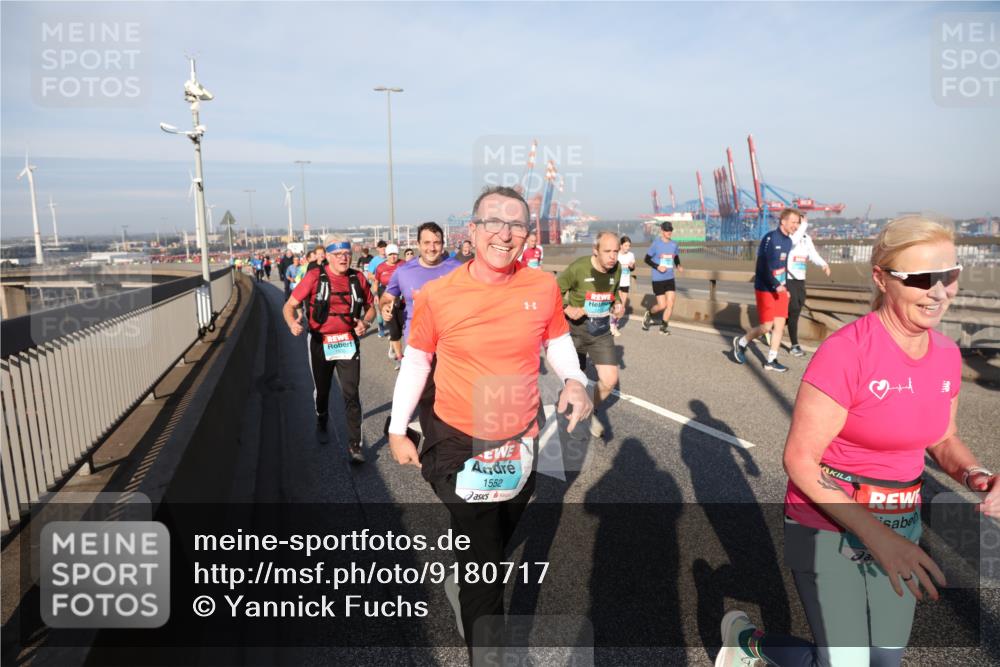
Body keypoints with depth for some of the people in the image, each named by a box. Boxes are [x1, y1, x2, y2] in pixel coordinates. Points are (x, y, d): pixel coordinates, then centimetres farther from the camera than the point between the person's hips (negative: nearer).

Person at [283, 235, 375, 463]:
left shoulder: (358, 279, -3)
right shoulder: (314, 277, -11)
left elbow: (371, 308, 10)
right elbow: (289, 305, -10)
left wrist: (366, 322, -11)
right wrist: (292, 324, -32)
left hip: (348, 343, 0)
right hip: (320, 343, 0)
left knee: (351, 394, -7)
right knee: (322, 390, 20)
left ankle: (355, 444, 0)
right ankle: (322, 423, 49)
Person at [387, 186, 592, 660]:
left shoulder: (544, 287, -10)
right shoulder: (436, 295, -16)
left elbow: (557, 339, 7)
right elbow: (415, 361, -4)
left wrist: (574, 379, -12)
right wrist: (397, 429, 0)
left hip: (521, 442, 4)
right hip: (458, 443, -4)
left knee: (497, 545, 28)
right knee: (483, 567, 3)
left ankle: (461, 586, 60)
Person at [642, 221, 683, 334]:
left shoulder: (674, 244, 4)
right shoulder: (656, 243, -9)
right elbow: (647, 259, -6)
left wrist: (678, 266, -4)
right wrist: (657, 267, -20)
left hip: (670, 278, 4)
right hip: (658, 279, -4)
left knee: (670, 304, -2)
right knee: (662, 305, -2)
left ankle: (663, 326, 12)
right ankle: (649, 314, 28)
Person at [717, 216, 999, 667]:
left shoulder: (947, 354, -2)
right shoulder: (845, 351, -24)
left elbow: (943, 440, 13)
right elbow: (799, 460, -21)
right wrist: (876, 536, -24)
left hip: (900, 524, 7)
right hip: (828, 527, -7)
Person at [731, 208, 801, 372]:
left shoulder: (788, 241, 10)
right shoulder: (770, 238, -16)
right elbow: (763, 266, -23)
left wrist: (785, 286, 17)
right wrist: (776, 285, -27)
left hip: (780, 288, 8)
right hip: (766, 289, -8)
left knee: (780, 325, 5)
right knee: (766, 326, -5)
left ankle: (771, 361, 13)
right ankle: (741, 342, 20)